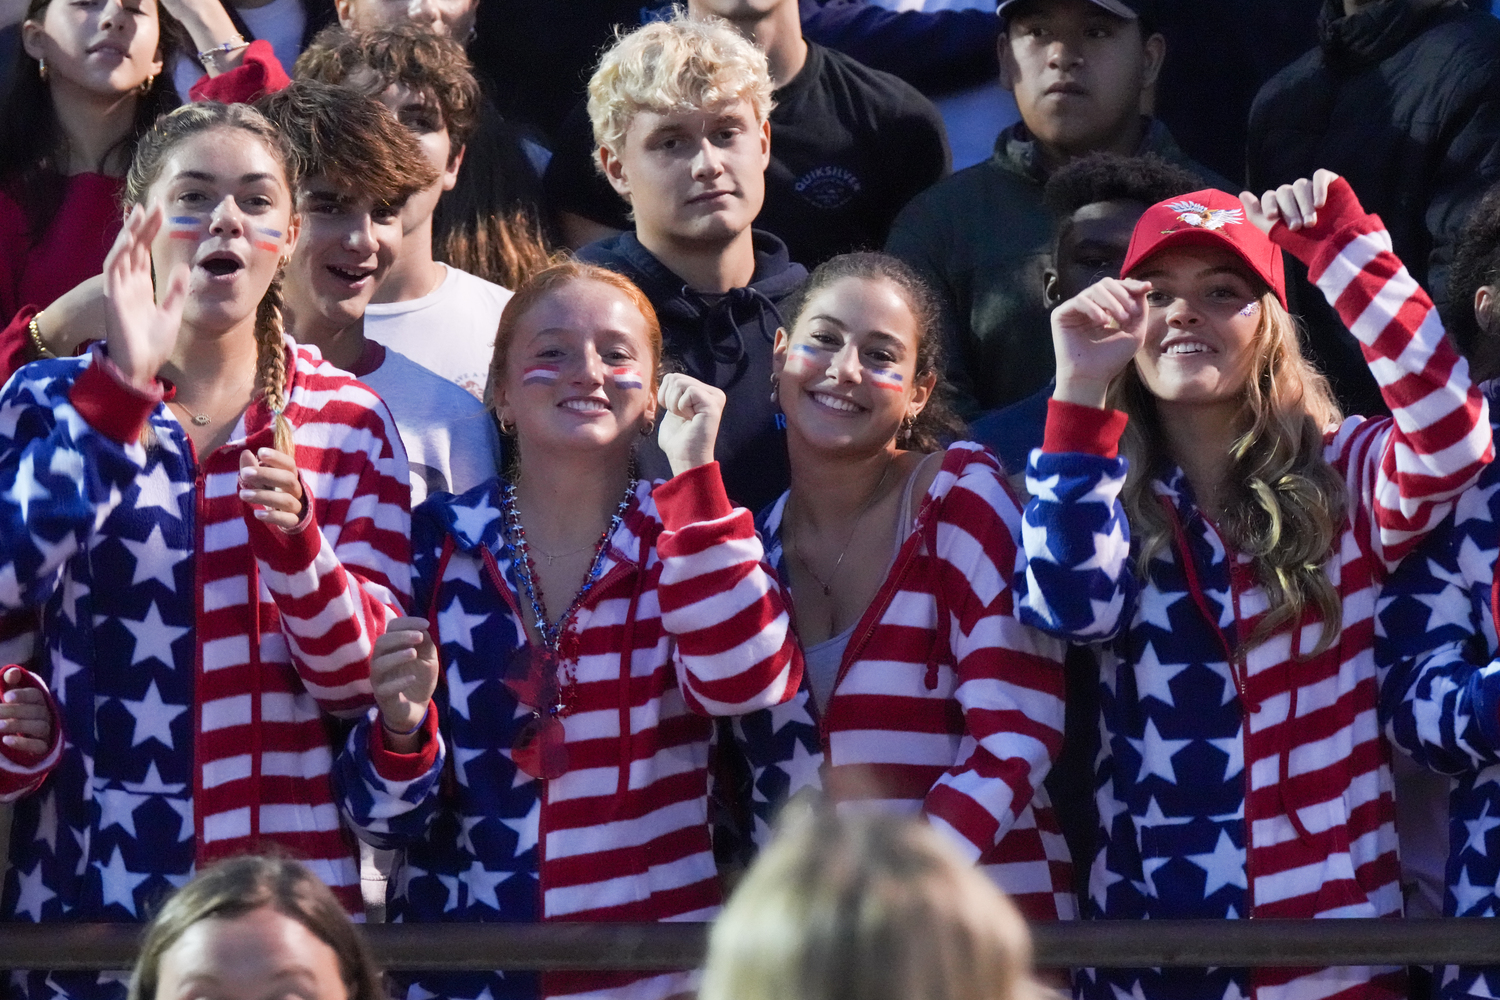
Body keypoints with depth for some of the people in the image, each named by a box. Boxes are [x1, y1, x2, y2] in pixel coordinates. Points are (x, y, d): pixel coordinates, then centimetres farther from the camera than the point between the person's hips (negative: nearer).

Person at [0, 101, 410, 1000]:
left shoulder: (347, 419, 4)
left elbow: (360, 676, -1)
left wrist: (294, 539, -20)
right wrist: (123, 386, -20)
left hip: (289, 877, 1)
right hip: (90, 884, -1)